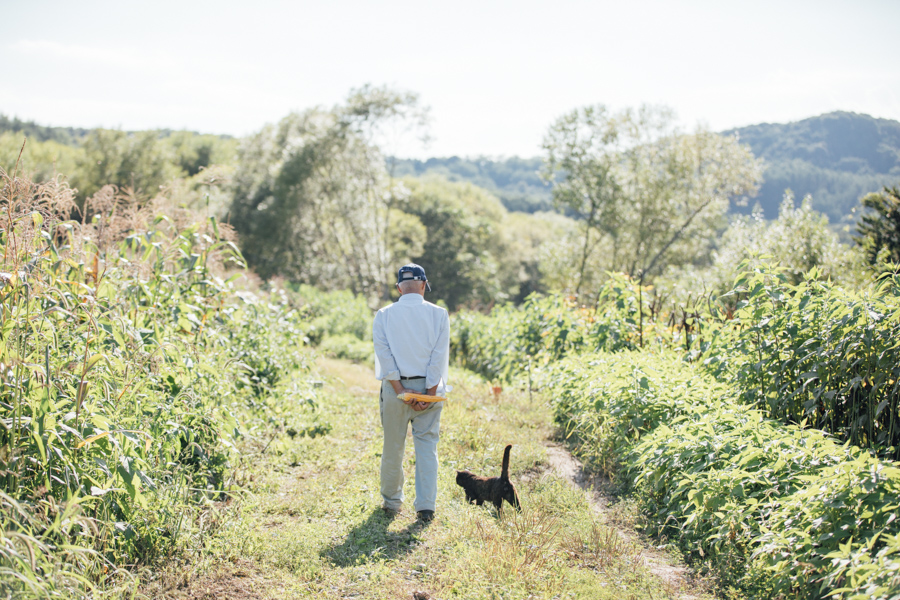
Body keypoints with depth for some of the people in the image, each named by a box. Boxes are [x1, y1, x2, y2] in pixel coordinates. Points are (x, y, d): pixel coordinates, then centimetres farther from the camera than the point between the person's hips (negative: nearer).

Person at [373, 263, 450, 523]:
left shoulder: (383, 315, 0)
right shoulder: (439, 314, -1)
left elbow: (384, 355, -7)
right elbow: (440, 356, -7)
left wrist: (401, 390, -9)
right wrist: (430, 392, -8)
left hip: (396, 389, 0)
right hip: (429, 389, 0)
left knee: (393, 448, 12)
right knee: (427, 446, 5)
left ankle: (391, 502, 25)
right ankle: (426, 506, 2)